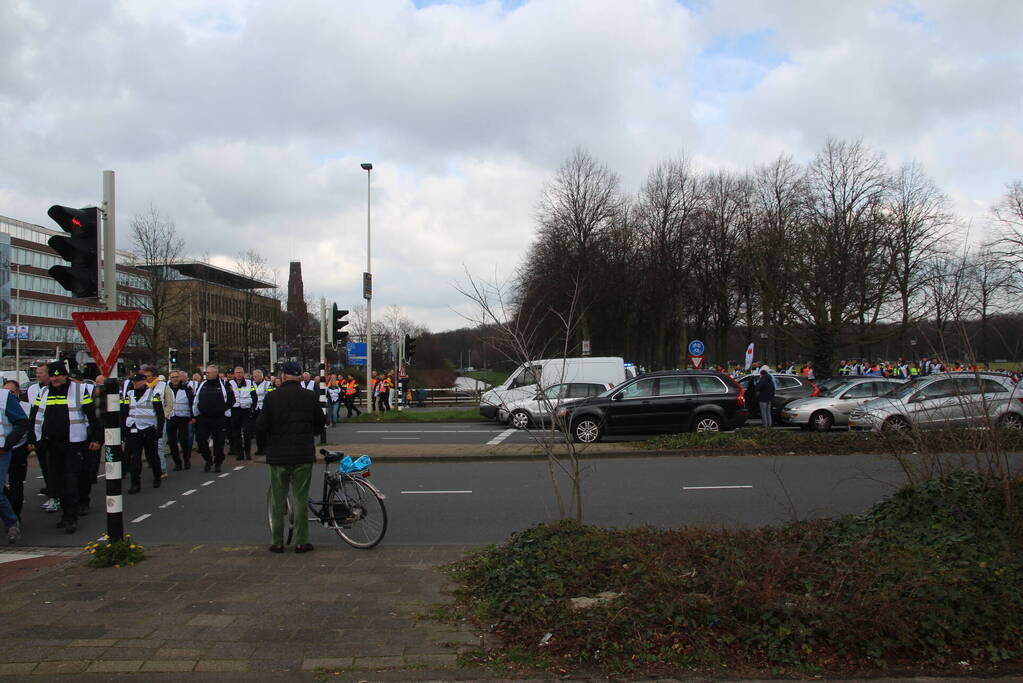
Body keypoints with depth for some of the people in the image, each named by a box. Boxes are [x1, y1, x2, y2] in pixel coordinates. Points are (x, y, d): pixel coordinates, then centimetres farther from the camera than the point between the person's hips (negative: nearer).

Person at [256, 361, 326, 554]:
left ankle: (277, 542, 13)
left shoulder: (272, 397, -7)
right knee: (300, 499, 6)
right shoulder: (310, 396, -3)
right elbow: (321, 423, 5)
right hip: (303, 455, 1)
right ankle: (301, 542, 7)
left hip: (278, 455, 0)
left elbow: (261, 426, -10)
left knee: (277, 500, 9)